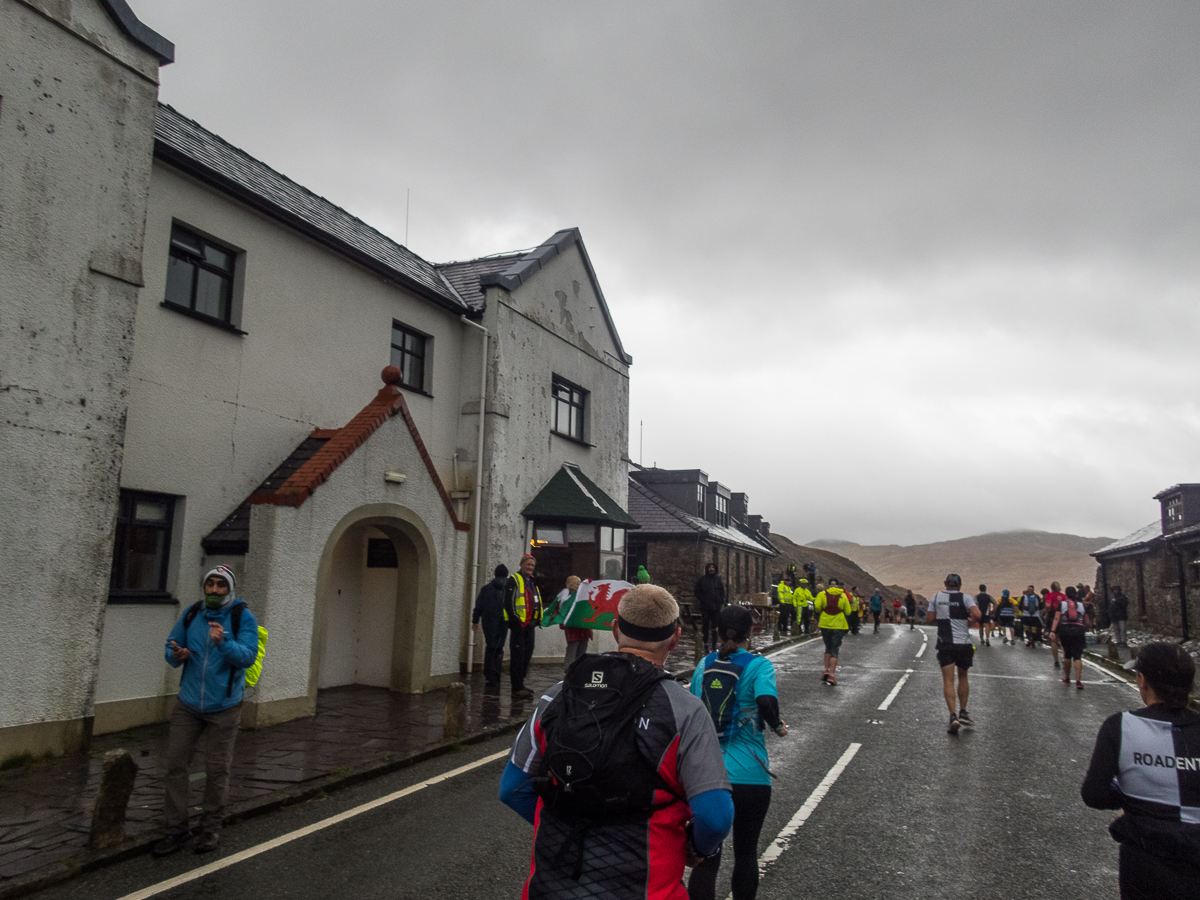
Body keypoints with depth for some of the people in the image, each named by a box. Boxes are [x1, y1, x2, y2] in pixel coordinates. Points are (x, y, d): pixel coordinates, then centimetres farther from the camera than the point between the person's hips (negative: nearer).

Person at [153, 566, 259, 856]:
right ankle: (177, 828, 18)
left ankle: (211, 826, 24)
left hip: (223, 707, -3)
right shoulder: (191, 614, 3)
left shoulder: (243, 618, -9)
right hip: (188, 704, 4)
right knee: (175, 763, 4)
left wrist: (223, 642, -36)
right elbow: (171, 647, 10)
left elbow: (248, 656, -20)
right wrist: (177, 655, -13)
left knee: (216, 769, 6)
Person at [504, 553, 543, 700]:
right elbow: (508, 601, -13)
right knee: (517, 656, -8)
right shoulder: (513, 580, -5)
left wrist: (537, 619, 16)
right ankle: (517, 689, -8)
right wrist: (514, 618, -19)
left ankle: (520, 684, 22)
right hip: (518, 623, -9)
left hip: (529, 624, 9)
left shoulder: (532, 582, 21)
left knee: (527, 654, 12)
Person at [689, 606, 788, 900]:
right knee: (745, 853, 18)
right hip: (748, 776, -2)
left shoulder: (704, 665, 6)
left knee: (706, 857, 5)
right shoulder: (759, 666, -5)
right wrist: (777, 726, -4)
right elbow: (766, 702, -23)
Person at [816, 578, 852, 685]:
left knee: (828, 648, 19)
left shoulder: (822, 594, 0)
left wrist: (817, 620, 6)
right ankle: (831, 675, -6)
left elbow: (817, 607, -10)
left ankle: (826, 670, 9)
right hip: (838, 626, -1)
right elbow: (848, 612, -1)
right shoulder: (843, 596, 1)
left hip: (825, 624, 1)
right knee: (835, 650, 2)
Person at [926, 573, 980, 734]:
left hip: (945, 644, 0)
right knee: (963, 676, 19)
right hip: (964, 643, 0)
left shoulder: (936, 597, 4)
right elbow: (976, 614, -18)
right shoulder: (965, 598, -2)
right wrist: (970, 623, 1)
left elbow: (928, 620, 5)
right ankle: (963, 712, 20)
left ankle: (953, 716, -15)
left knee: (948, 680, -1)